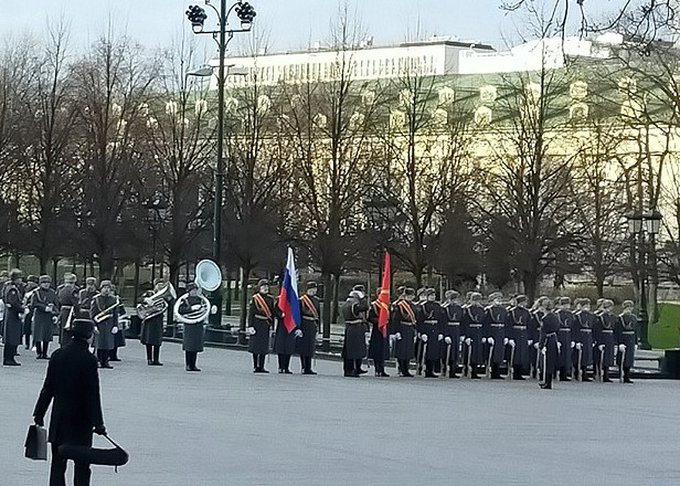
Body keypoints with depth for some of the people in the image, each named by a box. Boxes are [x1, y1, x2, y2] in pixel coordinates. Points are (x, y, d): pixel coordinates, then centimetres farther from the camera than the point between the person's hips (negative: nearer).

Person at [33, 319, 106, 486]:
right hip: (81, 420, -4)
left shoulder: (57, 355, 1)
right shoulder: (89, 359, -13)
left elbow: (48, 387, 5)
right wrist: (98, 422, -10)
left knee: (58, 463, 11)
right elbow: (93, 394, -13)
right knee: (82, 465, 3)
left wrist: (39, 414, 12)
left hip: (59, 419, 4)